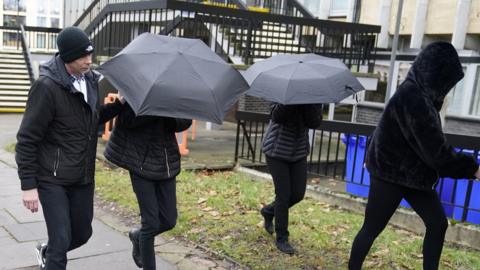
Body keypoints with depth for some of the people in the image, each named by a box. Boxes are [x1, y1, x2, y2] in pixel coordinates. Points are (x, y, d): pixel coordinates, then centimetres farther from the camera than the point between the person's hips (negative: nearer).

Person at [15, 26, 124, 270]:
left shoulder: (90, 79, 3)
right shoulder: (47, 87, -18)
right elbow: (27, 139, -14)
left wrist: (119, 104, 1)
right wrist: (28, 185, -15)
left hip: (83, 177, 7)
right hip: (53, 179, -7)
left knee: (82, 234, 16)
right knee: (61, 240, -5)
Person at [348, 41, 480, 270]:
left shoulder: (418, 93, 5)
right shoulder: (413, 99, -25)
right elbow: (434, 149, -23)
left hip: (412, 173, 9)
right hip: (391, 174, -9)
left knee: (438, 224, 8)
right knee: (371, 229, 5)